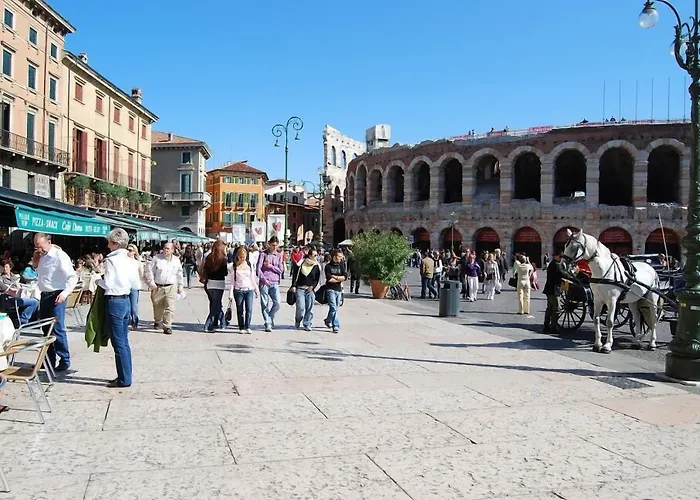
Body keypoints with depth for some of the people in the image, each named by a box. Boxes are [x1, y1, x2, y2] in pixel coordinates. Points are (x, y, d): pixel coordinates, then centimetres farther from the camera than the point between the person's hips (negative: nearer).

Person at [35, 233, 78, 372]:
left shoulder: (60, 256, -13)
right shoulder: (42, 257, 13)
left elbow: (73, 277, -18)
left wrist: (65, 293, -27)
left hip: (56, 296, -8)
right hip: (44, 296, 8)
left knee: (57, 329, -8)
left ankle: (65, 361, 2)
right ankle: (50, 360, 23)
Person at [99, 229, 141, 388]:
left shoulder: (111, 260, -13)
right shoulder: (129, 260, 9)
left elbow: (108, 284, -17)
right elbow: (136, 285, 9)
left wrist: (98, 281, 2)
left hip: (114, 302, -8)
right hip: (126, 300, 8)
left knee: (118, 342, -2)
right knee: (124, 341, 14)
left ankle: (124, 379, 3)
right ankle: (125, 376, 21)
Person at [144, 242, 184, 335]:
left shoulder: (176, 260, 8)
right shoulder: (157, 258, 1)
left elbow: (179, 274, 16)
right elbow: (149, 270, 1)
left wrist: (180, 286, 15)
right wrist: (151, 283, -5)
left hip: (171, 287, 0)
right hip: (158, 287, 0)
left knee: (170, 307, -10)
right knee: (157, 306, 13)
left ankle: (167, 326, -5)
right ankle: (157, 321, 39)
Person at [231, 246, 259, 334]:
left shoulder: (249, 265, 8)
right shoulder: (234, 266, 3)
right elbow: (232, 280, 4)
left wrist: (257, 290, 14)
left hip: (249, 290, 1)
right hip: (238, 290, -1)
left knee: (249, 309, -11)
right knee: (240, 310, 2)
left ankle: (247, 327, -5)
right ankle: (241, 328, 11)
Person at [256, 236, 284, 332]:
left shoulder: (279, 255, 11)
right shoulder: (263, 254, 3)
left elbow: (281, 270, 7)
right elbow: (258, 268, -4)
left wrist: (271, 266, -6)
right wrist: (264, 279, -13)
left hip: (275, 283, 2)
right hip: (264, 283, -2)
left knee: (277, 303, -7)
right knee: (265, 304, -2)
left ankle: (270, 318, 18)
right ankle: (268, 324, 5)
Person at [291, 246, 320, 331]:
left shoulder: (317, 266, 5)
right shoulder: (300, 264, -2)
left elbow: (317, 278, 10)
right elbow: (295, 275, 3)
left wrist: (312, 286, -5)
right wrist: (293, 286, -4)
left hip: (310, 289, 2)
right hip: (300, 288, -2)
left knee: (309, 308, 0)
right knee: (300, 307, -9)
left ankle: (307, 324, 12)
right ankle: (297, 321, 19)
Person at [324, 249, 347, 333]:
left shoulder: (342, 265, 8)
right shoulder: (328, 266, -3)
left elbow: (345, 277, -3)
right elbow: (329, 279, -13)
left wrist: (335, 277, -11)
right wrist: (339, 279, -5)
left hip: (339, 289, 4)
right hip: (330, 289, -4)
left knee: (336, 308, 11)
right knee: (333, 307, -12)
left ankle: (328, 321, 34)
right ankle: (336, 326, -7)